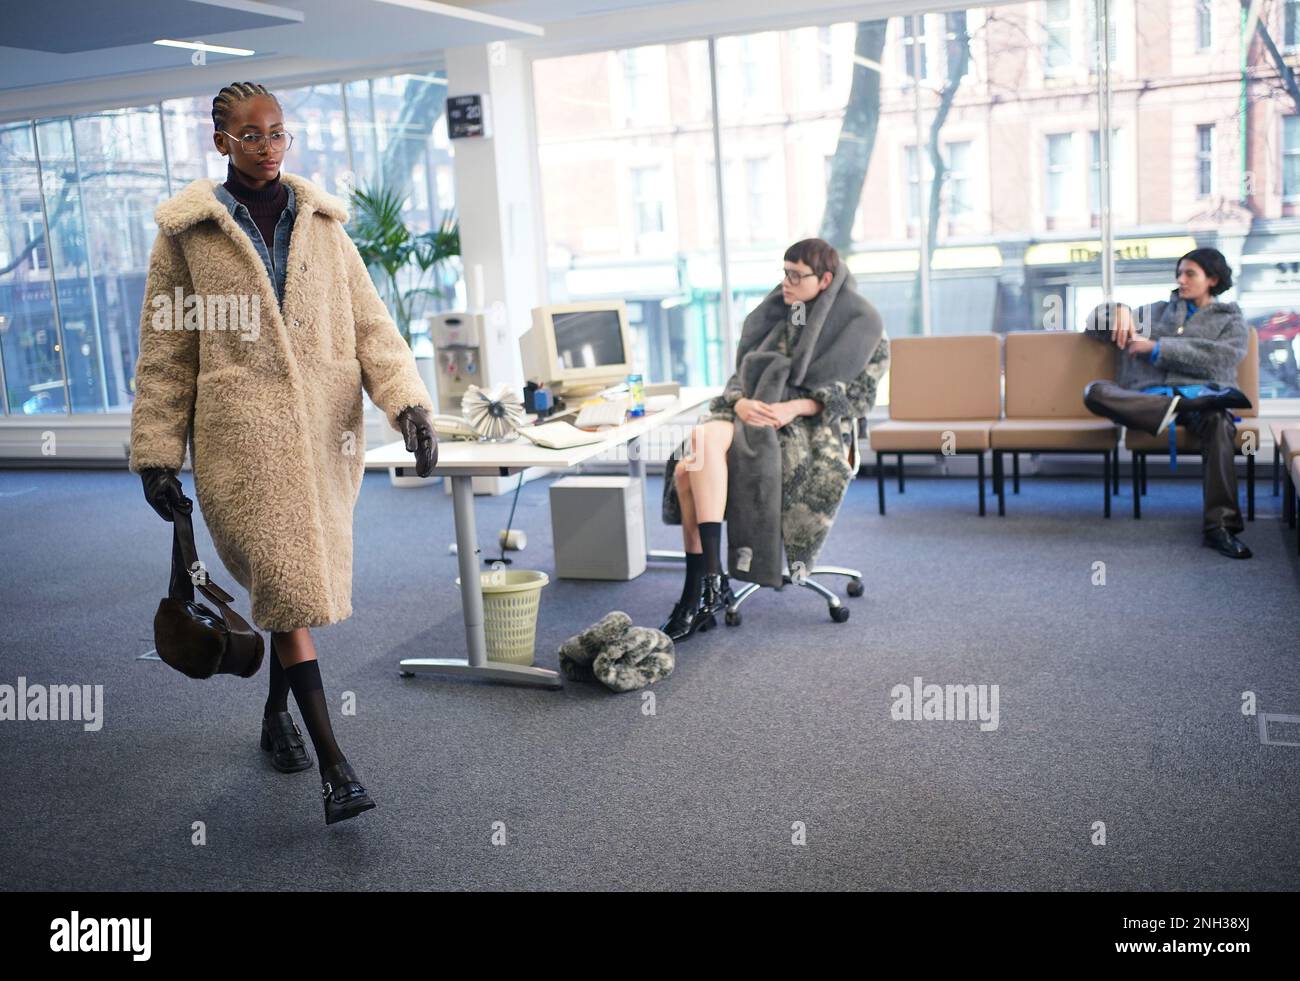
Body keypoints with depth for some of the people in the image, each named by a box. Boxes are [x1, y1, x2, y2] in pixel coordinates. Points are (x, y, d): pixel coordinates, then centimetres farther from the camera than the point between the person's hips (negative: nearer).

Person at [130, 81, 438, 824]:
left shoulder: (322, 223, 11)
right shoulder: (186, 231, 3)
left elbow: (370, 323, 5)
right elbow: (165, 353, 4)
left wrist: (408, 402, -9)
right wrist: (157, 454, -1)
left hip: (326, 432, 4)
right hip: (243, 435, -3)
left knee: (301, 579, 13)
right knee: (287, 585, -9)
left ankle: (278, 711, 35)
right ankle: (335, 764, -7)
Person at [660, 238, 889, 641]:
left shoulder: (860, 325, 6)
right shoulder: (778, 316, 22)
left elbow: (858, 395, -3)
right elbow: (742, 373, 17)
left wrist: (795, 407, -19)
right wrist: (740, 401, -9)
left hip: (810, 426, -5)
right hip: (756, 414, 6)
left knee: (705, 439, -34)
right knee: (687, 468, -29)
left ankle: (709, 580, -32)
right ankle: (699, 591, -27)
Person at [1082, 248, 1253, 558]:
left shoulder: (1231, 319, 22)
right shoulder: (1159, 311, 30)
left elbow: (1222, 359, 1)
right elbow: (1096, 323, 30)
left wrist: (1158, 348, -3)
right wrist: (1119, 312, 7)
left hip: (1201, 393, -2)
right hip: (1149, 398, 2)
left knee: (1217, 420, -40)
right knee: (1094, 392, -29)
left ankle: (1219, 527, -40)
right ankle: (1180, 409, -44)